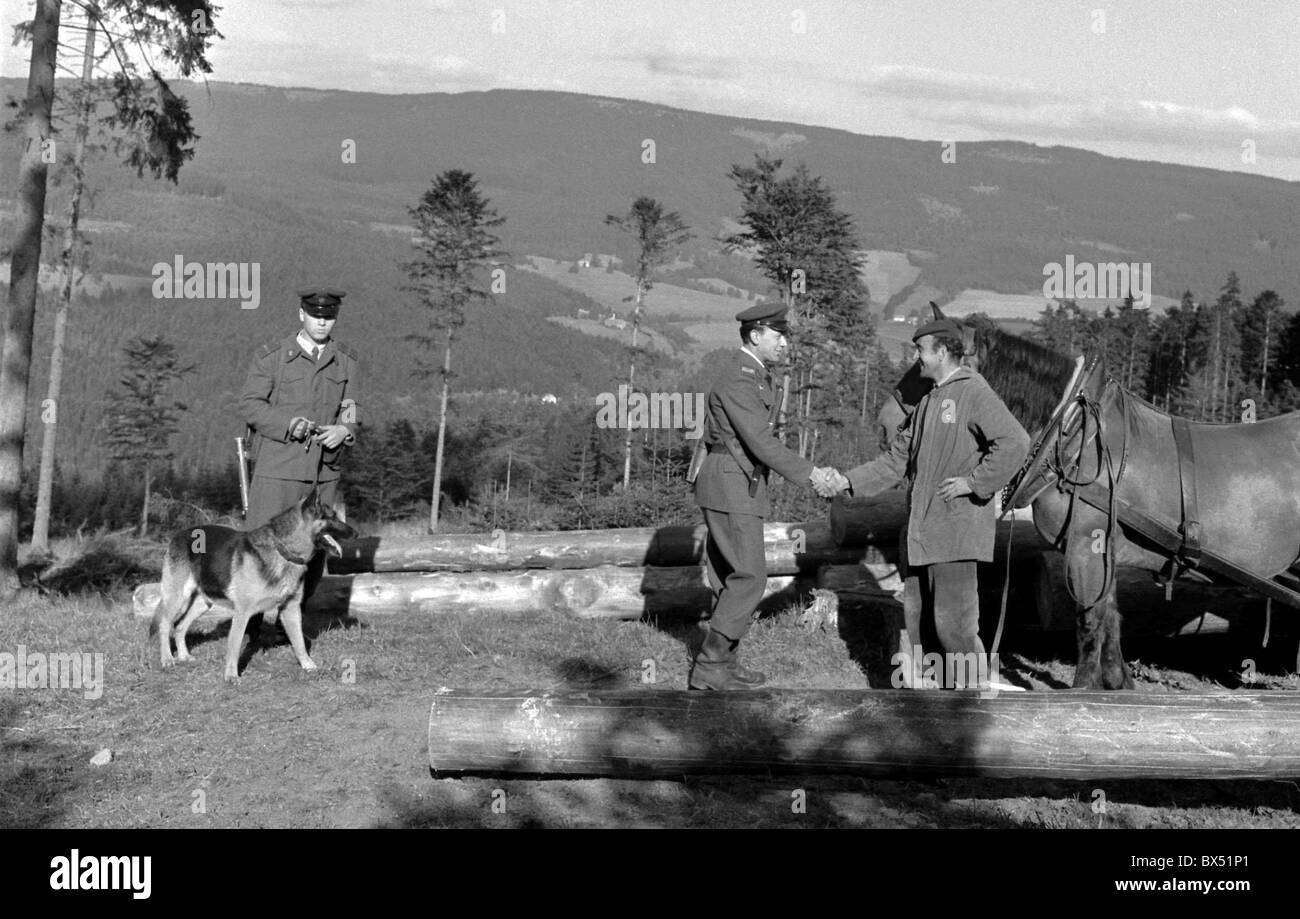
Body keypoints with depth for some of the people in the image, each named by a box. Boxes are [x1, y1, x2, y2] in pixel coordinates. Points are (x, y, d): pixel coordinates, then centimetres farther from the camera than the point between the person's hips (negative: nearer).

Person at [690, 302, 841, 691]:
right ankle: (708, 668, -8)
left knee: (734, 577, 12)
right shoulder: (737, 378, -18)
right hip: (730, 487, -10)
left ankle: (724, 661, 18)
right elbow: (760, 442, -23)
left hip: (740, 484, 10)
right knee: (749, 577, -11)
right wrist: (809, 474, -20)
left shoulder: (755, 374, 15)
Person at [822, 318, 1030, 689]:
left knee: (953, 621, -8)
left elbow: (1015, 442, -21)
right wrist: (849, 481, 11)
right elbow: (897, 459, 20)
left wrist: (974, 482, -18)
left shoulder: (974, 393, -9)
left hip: (954, 529, -9)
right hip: (919, 530, 9)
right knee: (915, 617, 12)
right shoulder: (928, 401, 19)